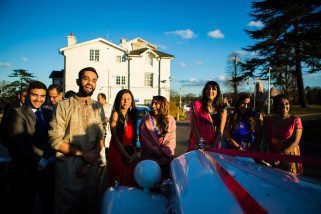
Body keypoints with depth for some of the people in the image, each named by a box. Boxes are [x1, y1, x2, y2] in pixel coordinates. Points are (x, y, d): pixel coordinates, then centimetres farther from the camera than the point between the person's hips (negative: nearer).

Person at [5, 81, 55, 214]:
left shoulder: (48, 113, 9)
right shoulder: (17, 113, -8)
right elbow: (16, 143, -16)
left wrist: (53, 156, -8)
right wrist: (38, 161, -19)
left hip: (48, 167, 5)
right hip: (26, 170, -4)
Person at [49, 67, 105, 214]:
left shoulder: (98, 108, 5)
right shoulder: (63, 106, -7)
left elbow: (101, 137, 0)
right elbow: (55, 140, -12)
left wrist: (90, 163, -12)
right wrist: (83, 154, -15)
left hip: (91, 166, 4)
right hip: (68, 166, -3)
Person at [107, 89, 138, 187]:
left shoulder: (131, 115, 10)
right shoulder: (116, 114, -8)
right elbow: (115, 138, -13)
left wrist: (133, 153, 0)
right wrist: (126, 155, -13)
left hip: (130, 153, 6)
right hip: (117, 152, -5)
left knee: (130, 182, 11)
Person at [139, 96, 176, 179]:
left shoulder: (170, 120, 3)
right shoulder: (146, 119, -2)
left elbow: (171, 139, 2)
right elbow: (144, 139, -5)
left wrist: (164, 152, -12)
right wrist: (157, 152, -12)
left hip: (166, 158, 2)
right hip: (149, 158, -1)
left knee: (166, 179, 8)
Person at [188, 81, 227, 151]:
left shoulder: (222, 110, 4)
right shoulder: (197, 104, 0)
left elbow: (220, 131, -2)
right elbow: (193, 126, -5)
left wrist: (214, 147, -14)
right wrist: (201, 143, -14)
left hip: (214, 146, 1)